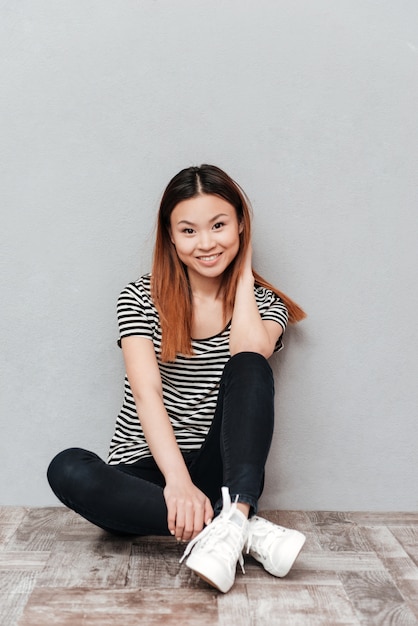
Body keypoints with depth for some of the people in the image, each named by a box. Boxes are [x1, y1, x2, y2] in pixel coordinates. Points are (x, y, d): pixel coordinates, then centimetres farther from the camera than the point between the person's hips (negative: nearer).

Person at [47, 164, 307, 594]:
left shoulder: (263, 303, 5)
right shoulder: (142, 297, -1)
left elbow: (249, 353, -21)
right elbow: (146, 390, -16)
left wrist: (243, 272, -6)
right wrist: (178, 481, -30)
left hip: (226, 471, 0)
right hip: (147, 471, 1)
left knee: (250, 367, -25)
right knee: (68, 470, -31)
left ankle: (231, 516, -38)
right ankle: (245, 531, -31)